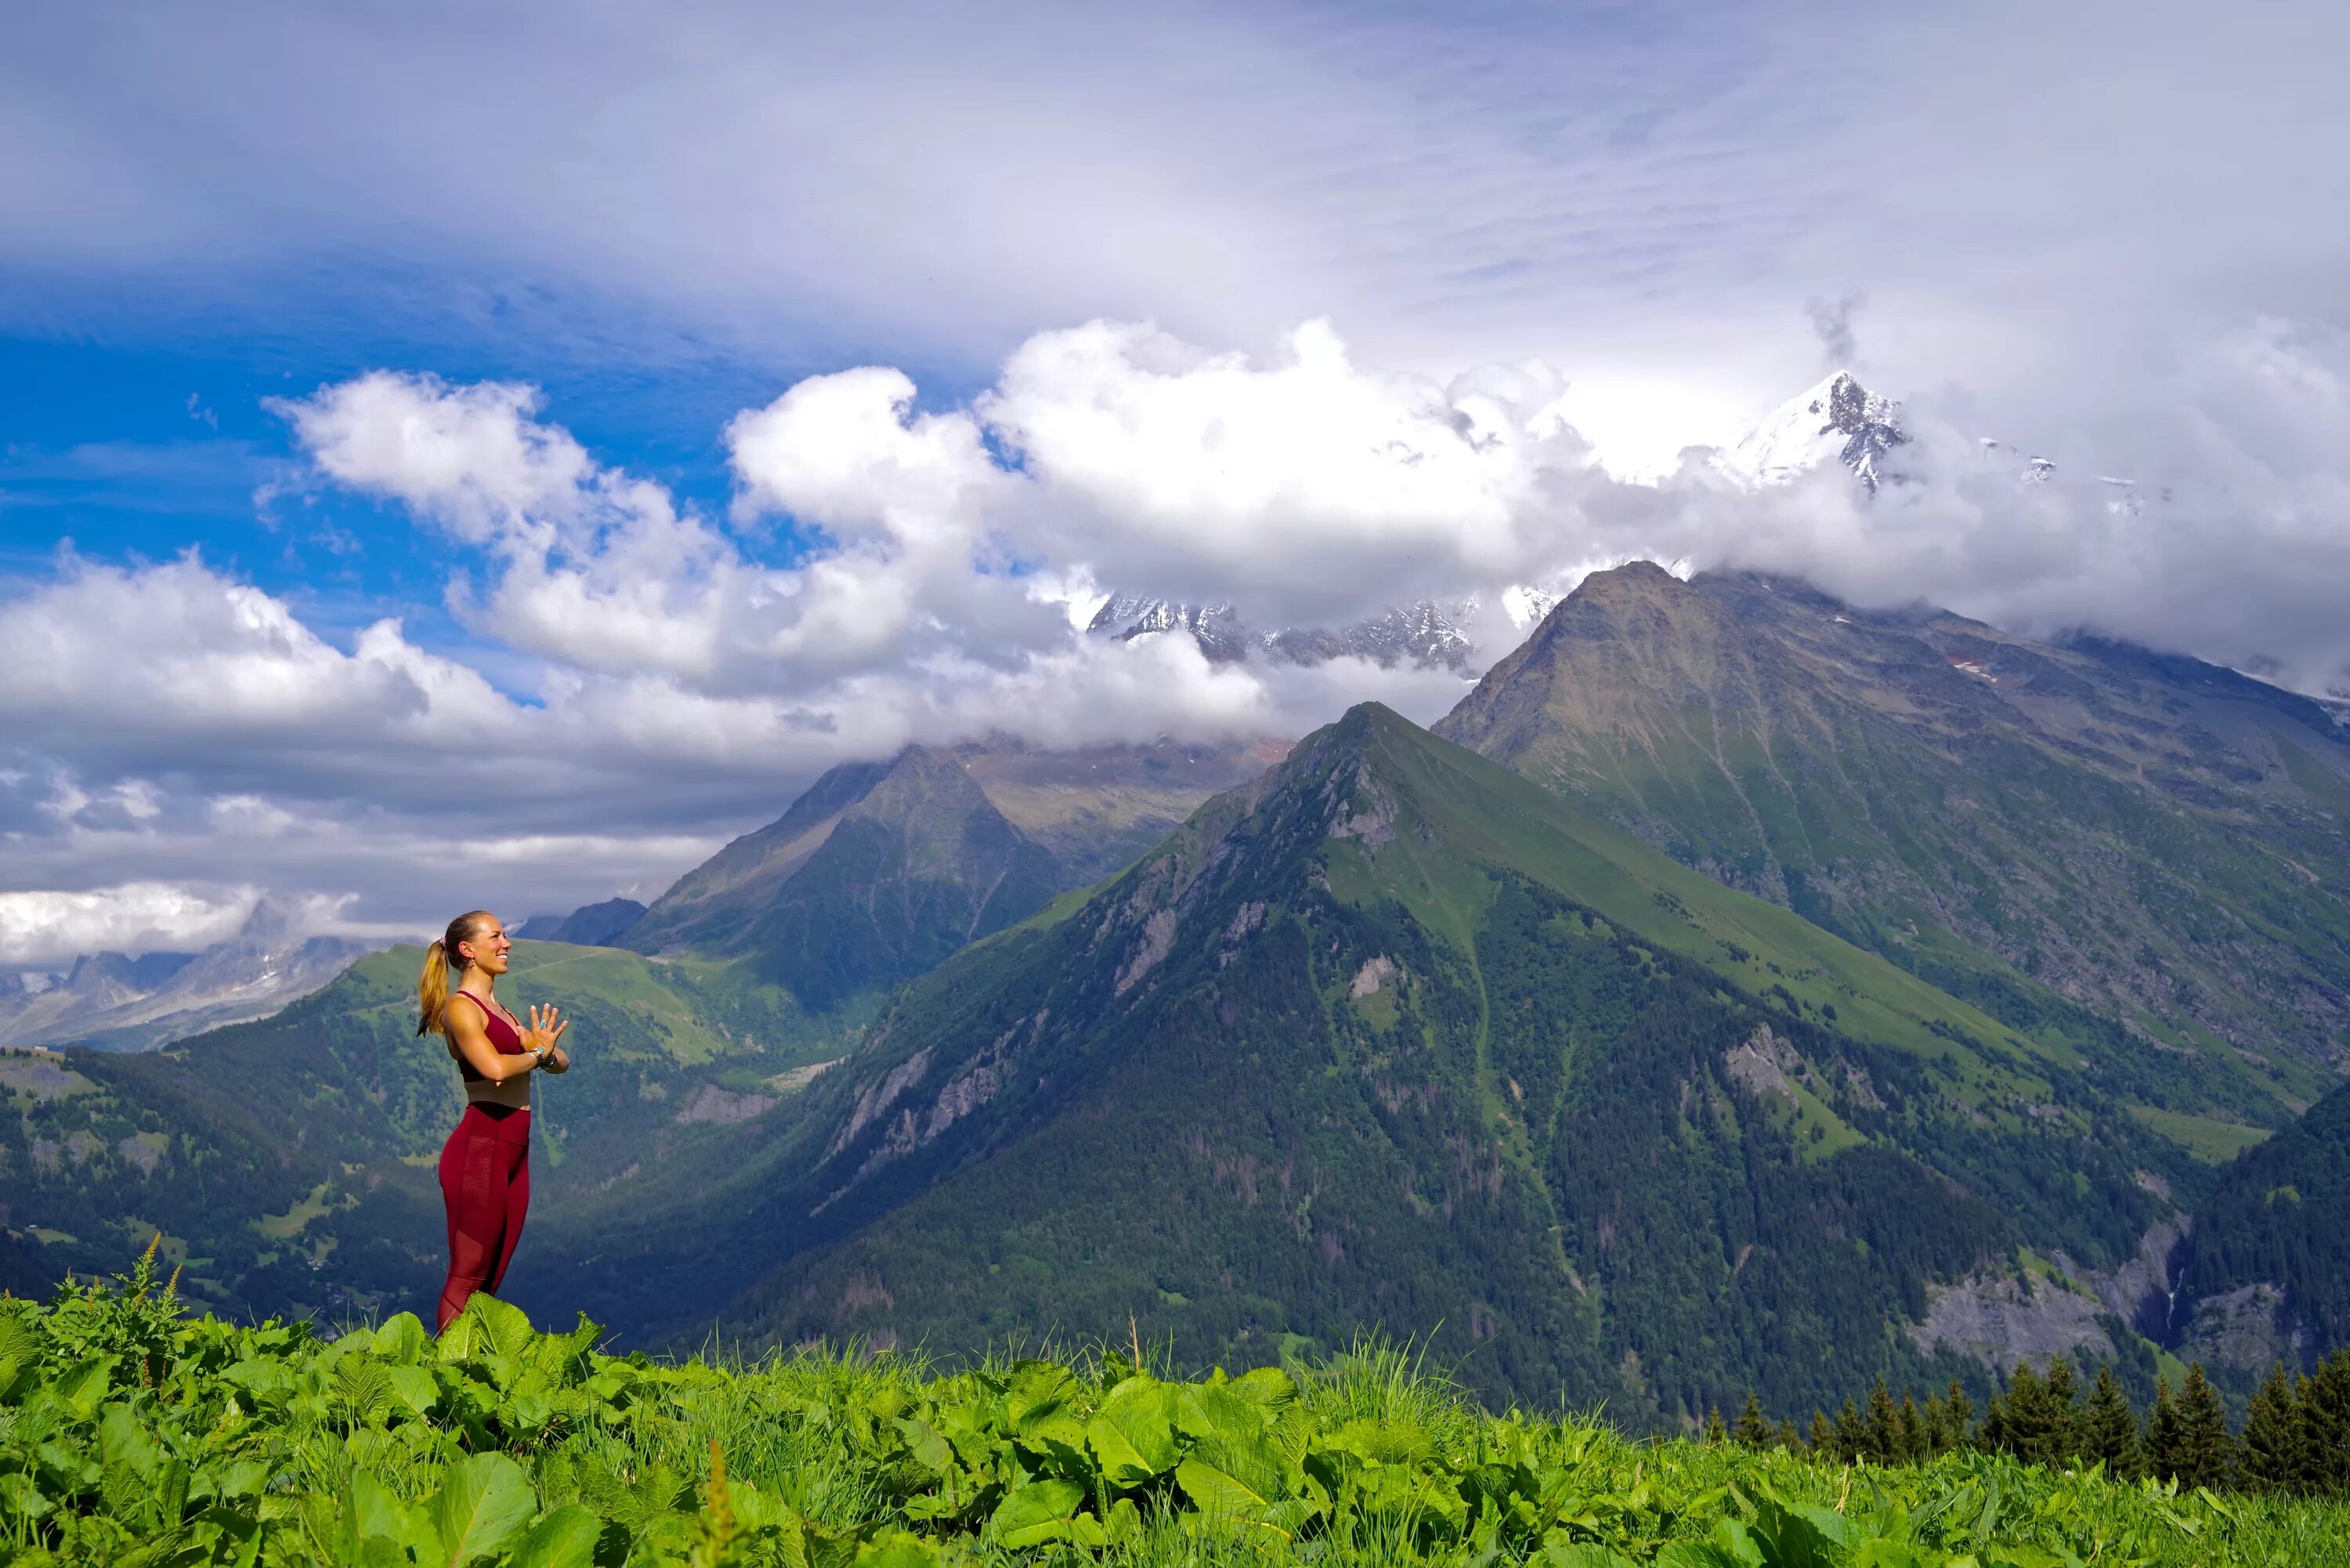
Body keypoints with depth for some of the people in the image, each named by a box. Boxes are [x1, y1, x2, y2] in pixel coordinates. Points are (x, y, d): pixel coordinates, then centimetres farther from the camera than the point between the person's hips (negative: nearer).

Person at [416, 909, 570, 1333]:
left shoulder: (499, 1010, 20)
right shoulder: (460, 1007, -7)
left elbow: (561, 1062, 14)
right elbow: (495, 1067, -23)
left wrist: (546, 1051, -10)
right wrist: (538, 1053, -4)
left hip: (512, 1152, 9)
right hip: (480, 1149, -9)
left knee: (490, 1278, 9)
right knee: (467, 1276, -6)